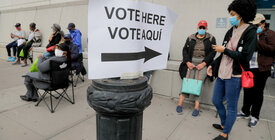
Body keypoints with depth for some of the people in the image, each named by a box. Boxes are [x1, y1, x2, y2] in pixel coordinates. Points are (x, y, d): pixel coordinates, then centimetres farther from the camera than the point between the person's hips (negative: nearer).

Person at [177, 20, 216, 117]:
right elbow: (185, 50, 9)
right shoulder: (190, 38, 13)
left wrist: (203, 63, -12)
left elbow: (212, 52, 0)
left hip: (203, 63, -1)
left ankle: (197, 106, -15)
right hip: (191, 62, 1)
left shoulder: (211, 38, 9)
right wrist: (188, 62, -6)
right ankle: (180, 103, -11)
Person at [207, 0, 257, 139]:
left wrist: (224, 50, -12)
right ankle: (223, 124, 39)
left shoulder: (250, 32, -9)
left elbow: (245, 56, -18)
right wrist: (212, 65, 12)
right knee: (216, 100, 16)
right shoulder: (231, 31, 11)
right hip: (222, 73, 8)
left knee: (231, 107, 6)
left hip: (234, 76, -7)